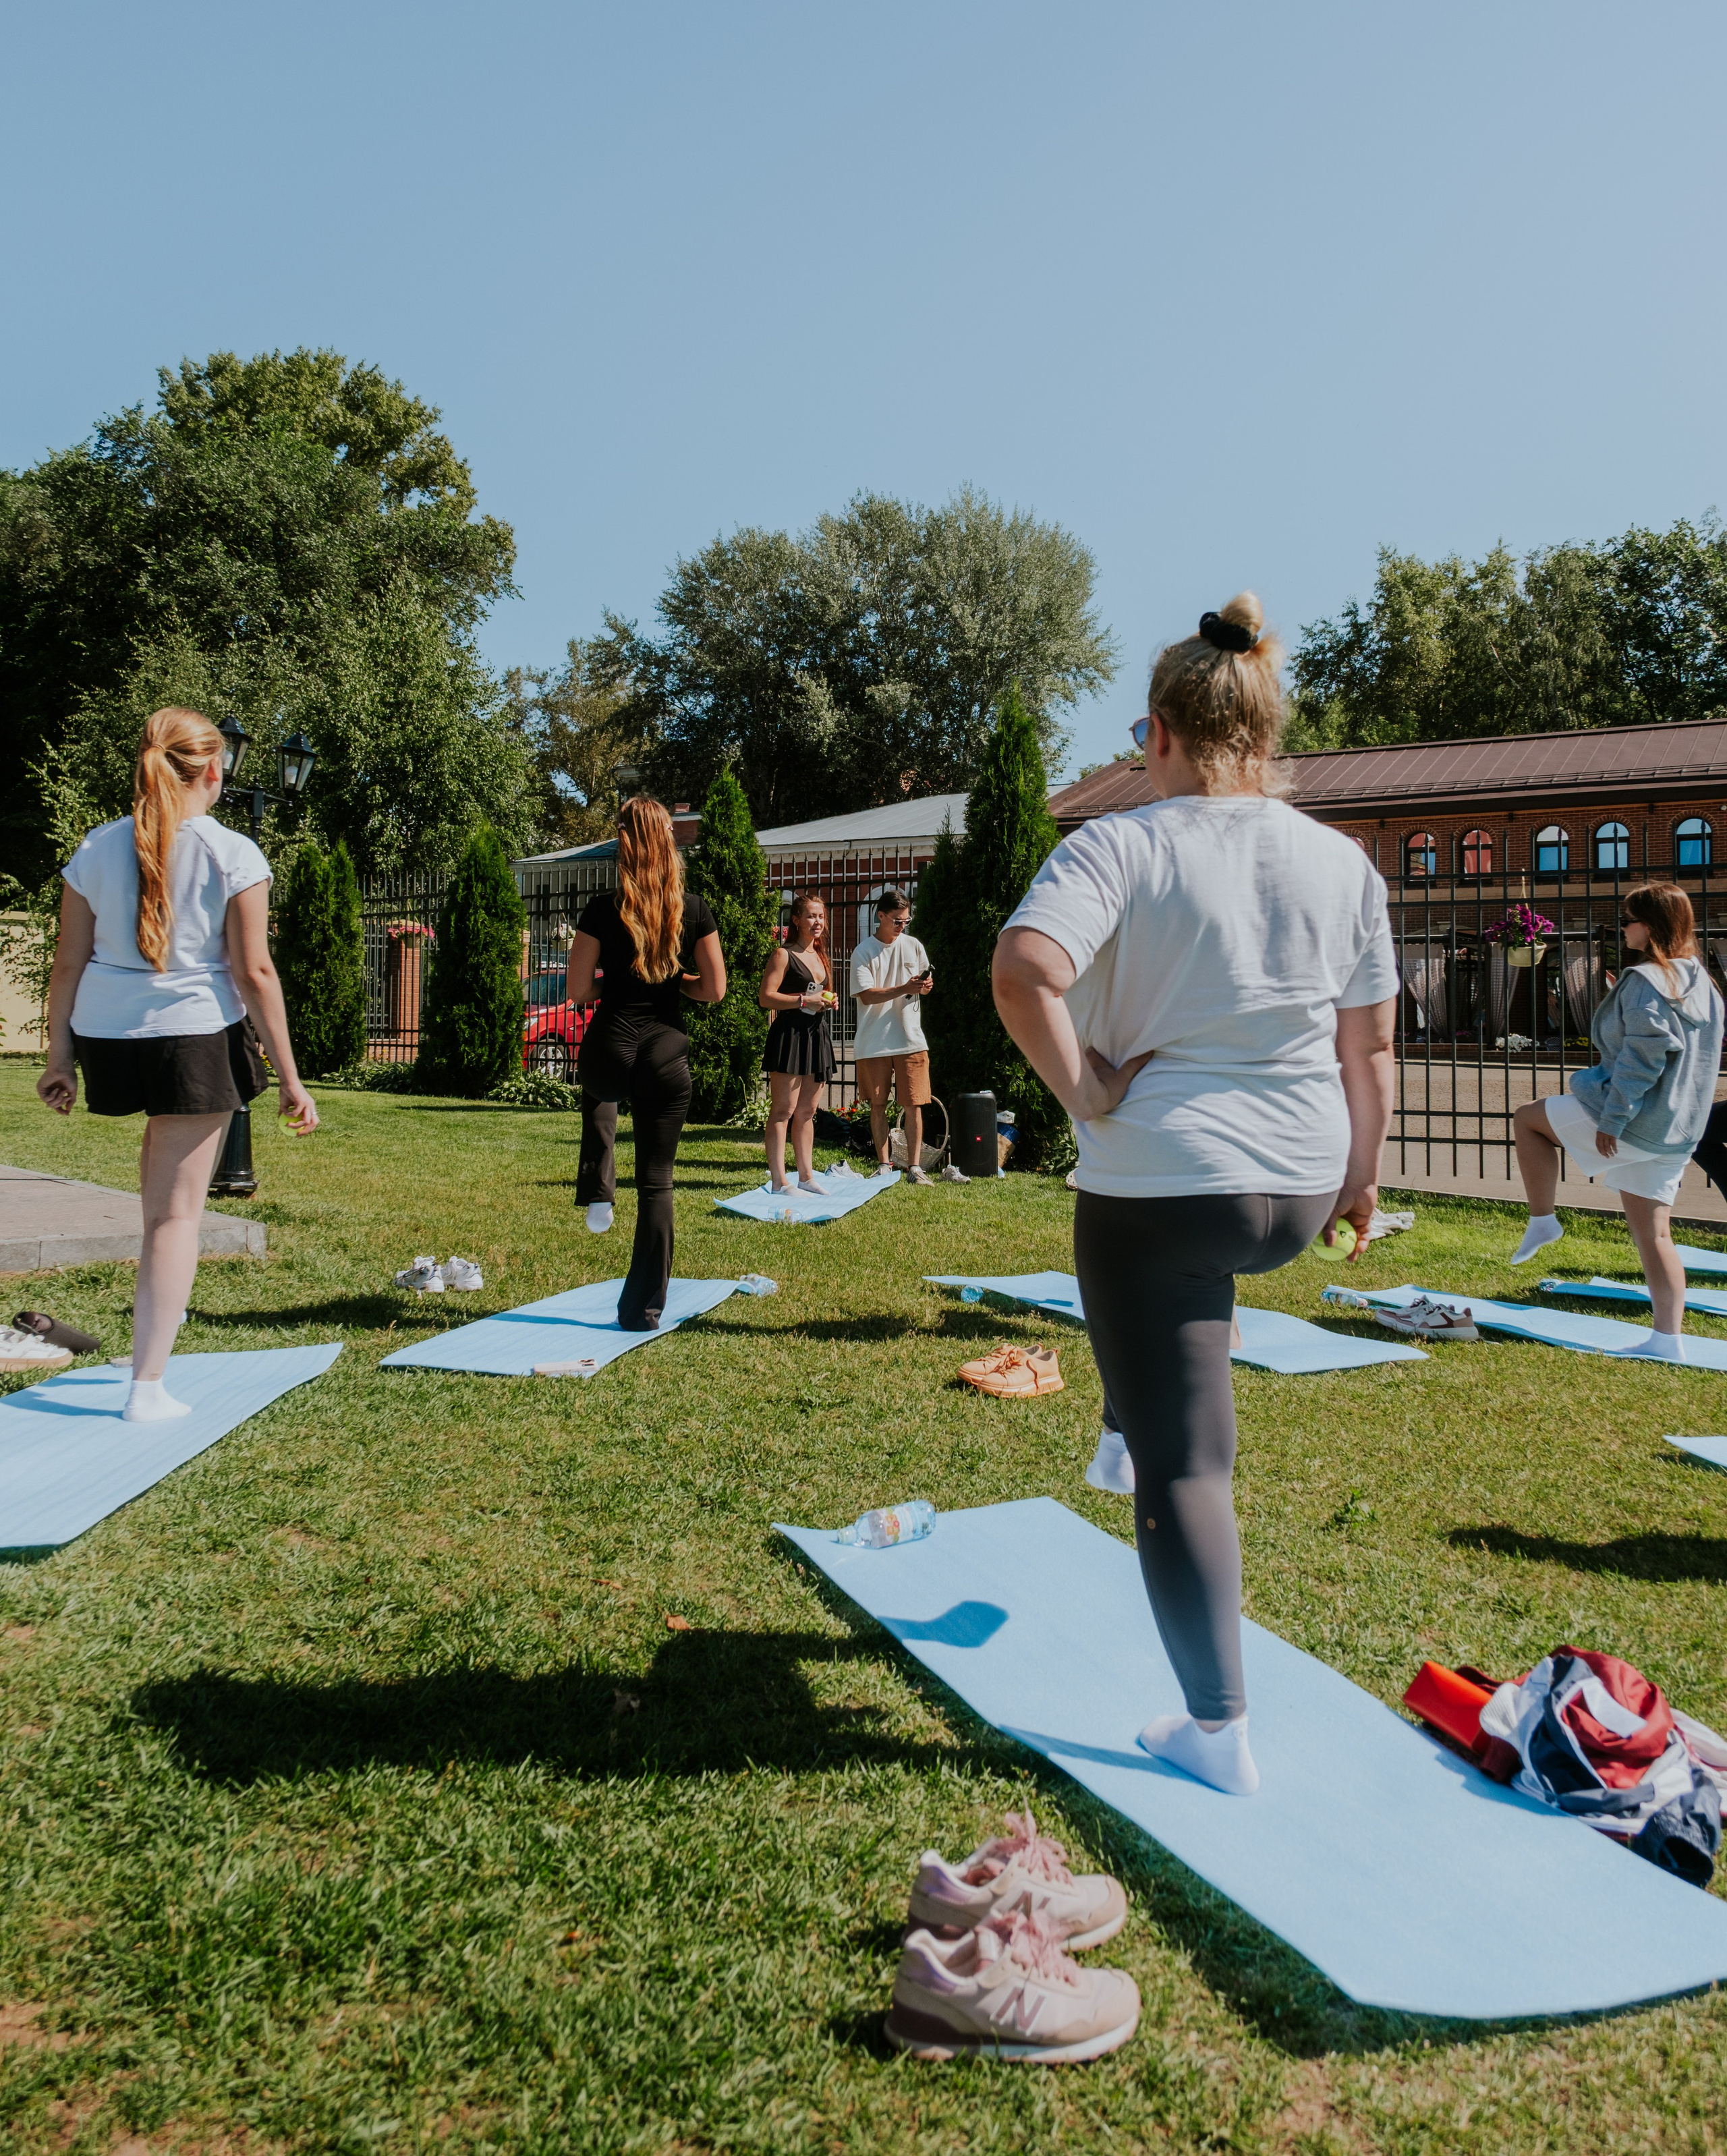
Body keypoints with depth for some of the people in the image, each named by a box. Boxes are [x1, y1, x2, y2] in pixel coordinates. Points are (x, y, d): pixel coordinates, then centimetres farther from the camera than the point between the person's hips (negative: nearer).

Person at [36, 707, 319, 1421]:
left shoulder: (98, 848, 2)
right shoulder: (233, 854, -8)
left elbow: (68, 964, 4)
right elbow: (254, 974, -10)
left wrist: (59, 1057, 13)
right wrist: (289, 1078, -5)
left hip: (106, 1038, 5)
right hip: (194, 1039, -5)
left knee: (165, 1148, 37)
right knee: (178, 1210, 3)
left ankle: (160, 1303, 45)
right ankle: (147, 1387, 7)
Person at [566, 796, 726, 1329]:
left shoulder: (603, 909, -8)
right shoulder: (695, 910, -3)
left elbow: (577, 991, -7)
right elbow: (713, 989, -1)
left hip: (609, 1052, 0)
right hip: (667, 1055, 1)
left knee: (598, 1094, 39)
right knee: (657, 1182, 8)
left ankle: (598, 1195, 23)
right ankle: (644, 1309, 11)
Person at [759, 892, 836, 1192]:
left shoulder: (821, 957, 19)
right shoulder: (783, 955, -5)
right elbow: (766, 998, -12)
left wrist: (829, 1000, 9)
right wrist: (805, 1001, -18)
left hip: (817, 1036, 8)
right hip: (790, 1035, -8)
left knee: (807, 1111, 11)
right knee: (783, 1110, -8)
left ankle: (806, 1177, 16)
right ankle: (778, 1181, -8)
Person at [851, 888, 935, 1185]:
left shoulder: (914, 946, 9)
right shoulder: (863, 952, -2)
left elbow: (925, 984, 20)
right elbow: (867, 995, -11)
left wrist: (926, 985, -5)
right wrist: (905, 988, -22)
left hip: (911, 1038, 2)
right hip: (874, 1043, -2)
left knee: (914, 1105, -3)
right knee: (878, 1105, 6)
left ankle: (914, 1167, 1)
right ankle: (883, 1166, 15)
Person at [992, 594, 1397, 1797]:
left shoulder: (1120, 849, -10)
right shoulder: (1343, 863, 3)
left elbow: (1023, 974, -29)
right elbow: (1371, 1047, 8)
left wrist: (1081, 1088, -15)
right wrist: (1362, 1177, 19)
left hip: (1157, 1191, -5)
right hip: (1298, 1196, 5)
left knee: (1183, 1465, 4)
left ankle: (1220, 1733, 12)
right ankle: (1129, 1419, 51)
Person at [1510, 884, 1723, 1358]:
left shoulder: (1645, 982, -15)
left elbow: (1643, 1058, -23)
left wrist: (1612, 1119, -18)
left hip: (1636, 1121, -9)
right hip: (1677, 1131, 9)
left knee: (1528, 1117, 11)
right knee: (1652, 1234, 10)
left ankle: (1542, 1220, 14)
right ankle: (1668, 1338, 9)